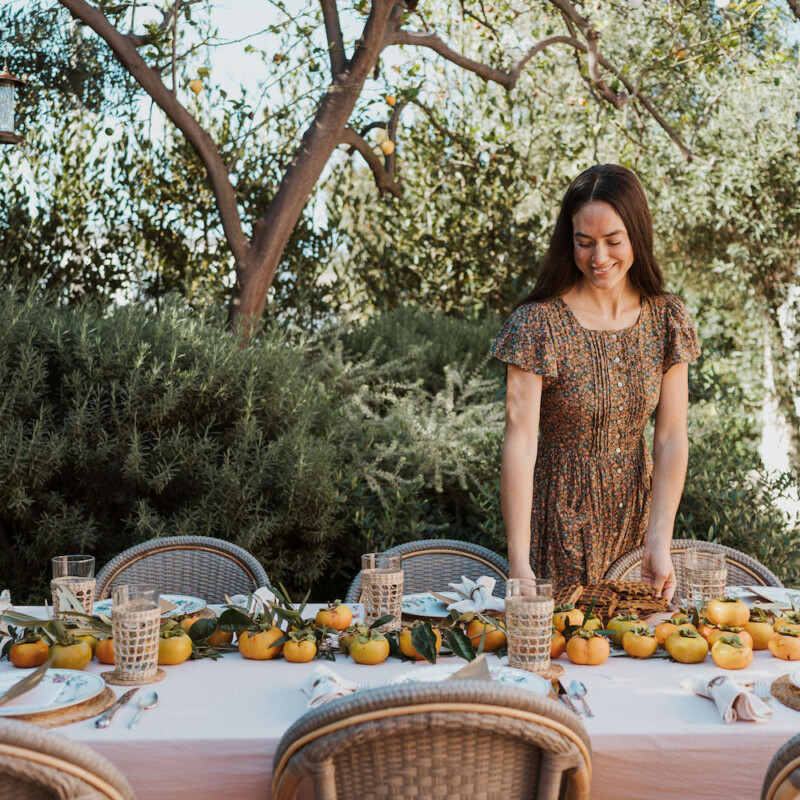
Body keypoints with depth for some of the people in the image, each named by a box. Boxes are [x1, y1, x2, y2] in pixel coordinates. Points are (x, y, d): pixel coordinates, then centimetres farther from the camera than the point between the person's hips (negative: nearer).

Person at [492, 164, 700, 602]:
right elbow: (520, 441, -22)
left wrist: (660, 542, -14)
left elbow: (671, 438, -5)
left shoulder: (667, 318, -4)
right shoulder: (538, 323, -16)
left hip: (638, 513, 4)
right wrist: (519, 564, -29)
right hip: (561, 518, -3)